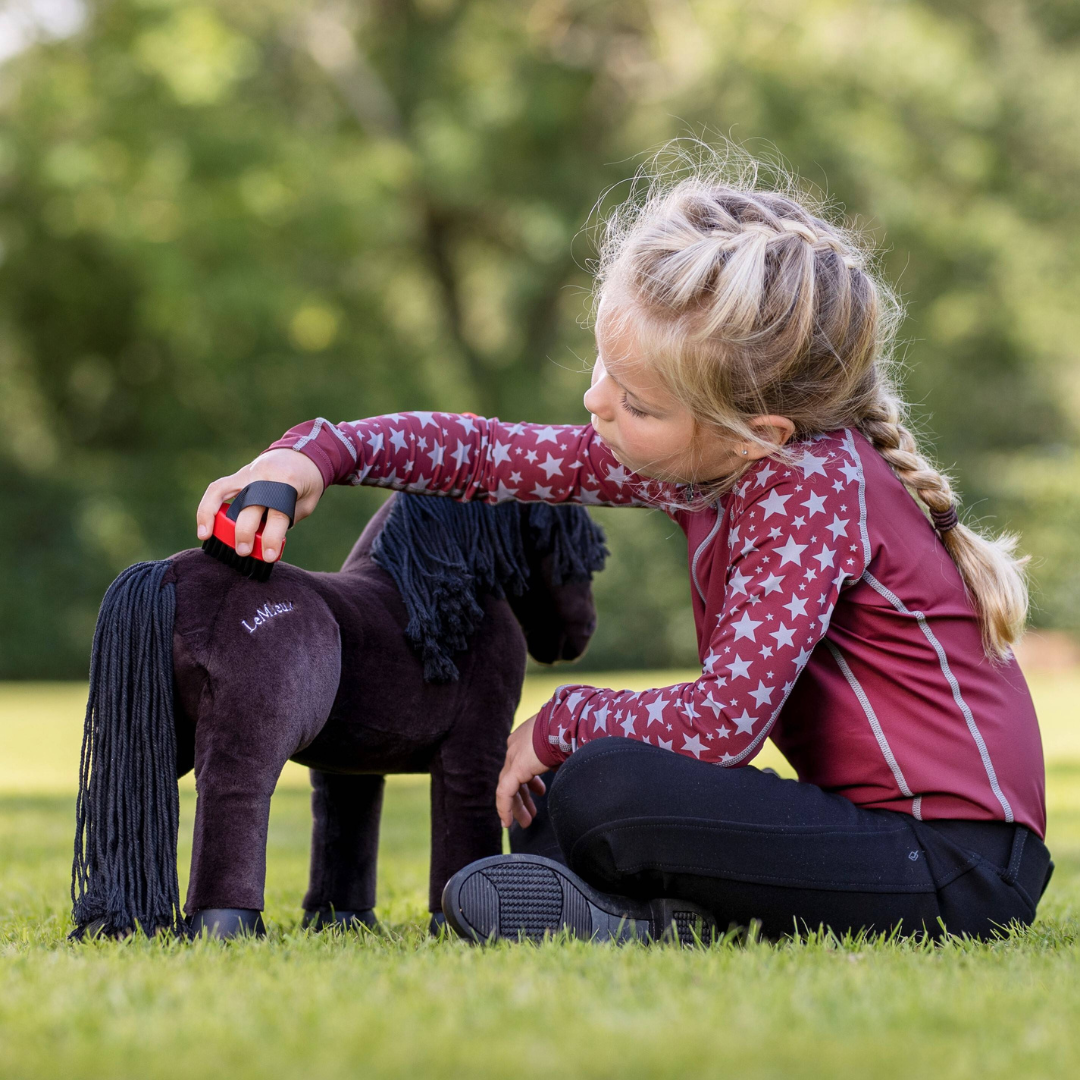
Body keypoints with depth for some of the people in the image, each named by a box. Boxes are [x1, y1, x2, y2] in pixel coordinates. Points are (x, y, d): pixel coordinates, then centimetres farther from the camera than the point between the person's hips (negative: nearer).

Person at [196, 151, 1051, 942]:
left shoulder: (813, 486, -21)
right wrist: (319, 453, -2)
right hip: (872, 813, 9)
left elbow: (723, 723, -26)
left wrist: (564, 722, -10)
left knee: (603, 788, -24)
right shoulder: (698, 456, 3)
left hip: (956, 869, -9)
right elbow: (495, 453, 10)